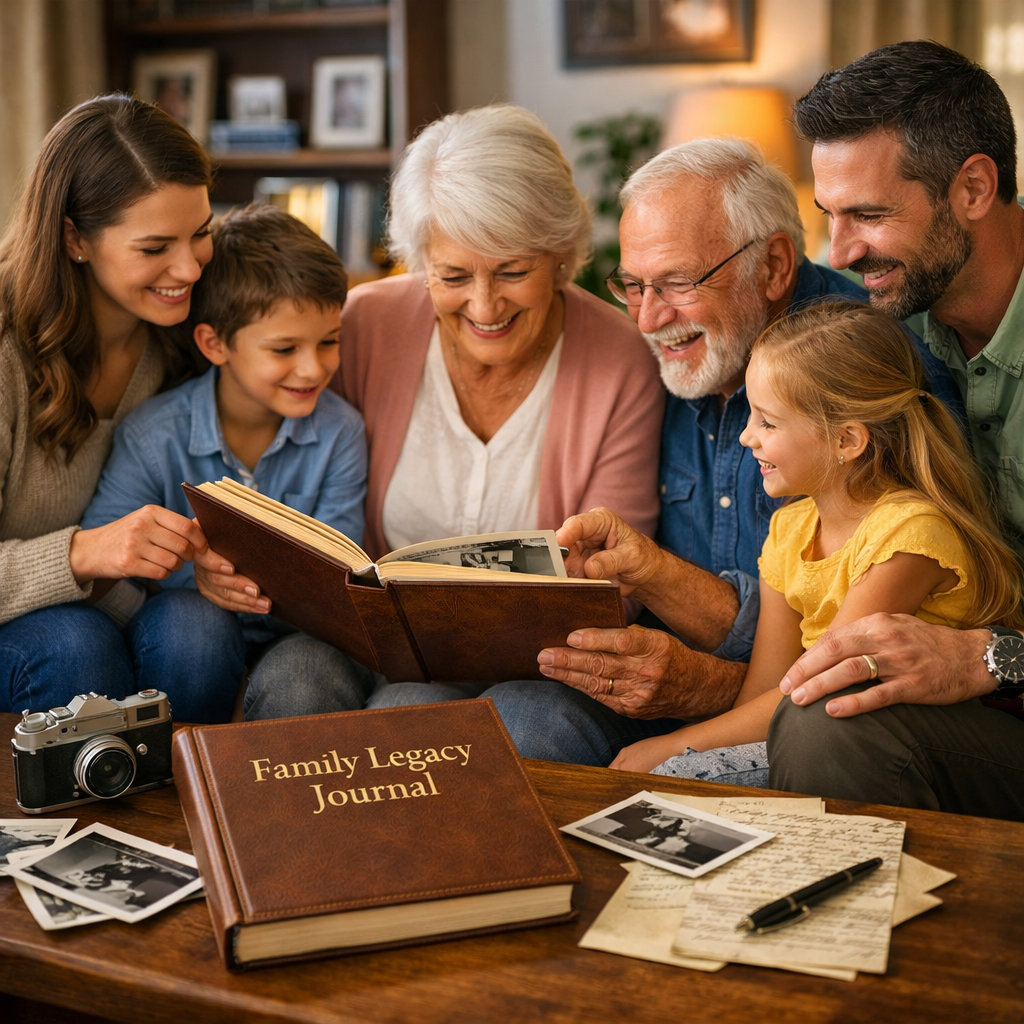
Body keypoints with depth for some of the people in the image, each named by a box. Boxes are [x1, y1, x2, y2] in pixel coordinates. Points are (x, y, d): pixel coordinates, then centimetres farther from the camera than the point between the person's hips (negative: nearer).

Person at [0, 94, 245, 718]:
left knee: (193, 624, -27)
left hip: (122, 612, 4)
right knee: (74, 644, -33)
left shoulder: (184, 329, -6)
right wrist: (80, 554, -39)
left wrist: (208, 550, -16)